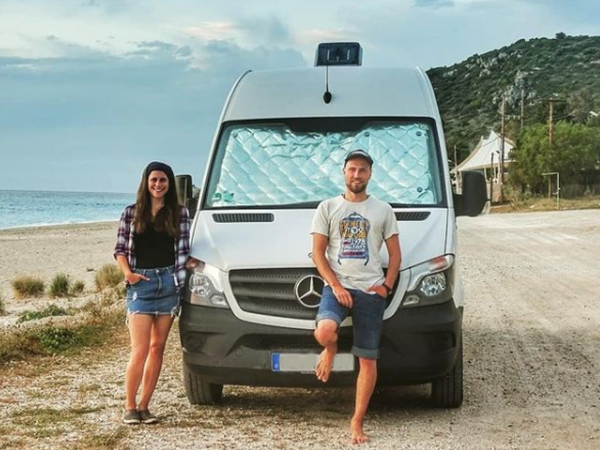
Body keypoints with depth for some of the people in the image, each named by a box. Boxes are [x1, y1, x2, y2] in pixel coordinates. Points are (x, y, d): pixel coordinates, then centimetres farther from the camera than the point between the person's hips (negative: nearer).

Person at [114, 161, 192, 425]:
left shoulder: (179, 214, 7)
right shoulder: (132, 213, 6)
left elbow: (183, 250, 7)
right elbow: (120, 249, 6)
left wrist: (179, 279, -4)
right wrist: (128, 272, -9)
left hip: (168, 283, 2)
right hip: (140, 285, -2)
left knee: (157, 348, 5)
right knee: (140, 350, -8)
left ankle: (144, 406, 13)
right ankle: (129, 407, 4)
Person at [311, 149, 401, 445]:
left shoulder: (383, 210, 10)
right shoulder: (328, 208, 7)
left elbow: (395, 254, 13)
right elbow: (318, 253, 3)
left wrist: (387, 286, -4)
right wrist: (336, 286, -10)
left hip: (371, 290, 1)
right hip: (337, 286, -1)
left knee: (368, 360, 0)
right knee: (324, 332, -31)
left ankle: (357, 422, 11)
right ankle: (330, 350, 7)